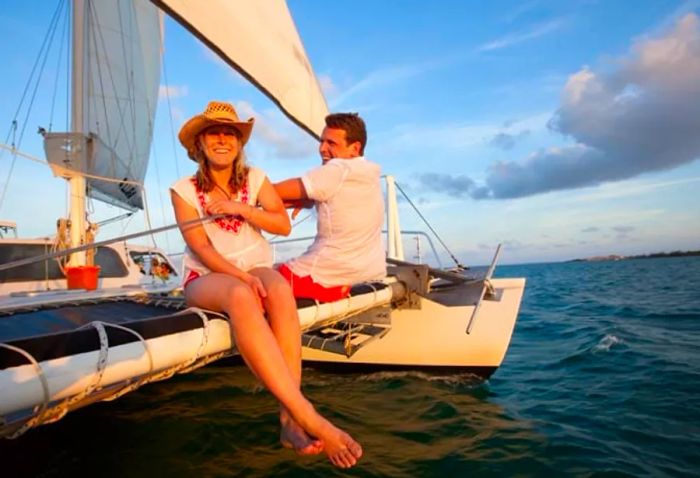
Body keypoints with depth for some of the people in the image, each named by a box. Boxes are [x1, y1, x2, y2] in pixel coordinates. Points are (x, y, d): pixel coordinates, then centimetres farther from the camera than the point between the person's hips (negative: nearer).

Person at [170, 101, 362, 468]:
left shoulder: (254, 178, 6)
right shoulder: (184, 190, 0)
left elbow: (283, 225, -3)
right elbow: (200, 248, -10)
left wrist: (239, 208, -13)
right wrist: (241, 276, -24)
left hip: (256, 268, 2)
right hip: (207, 277, -2)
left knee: (280, 291, -37)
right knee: (241, 297, -40)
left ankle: (290, 420, -40)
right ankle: (309, 419, -46)